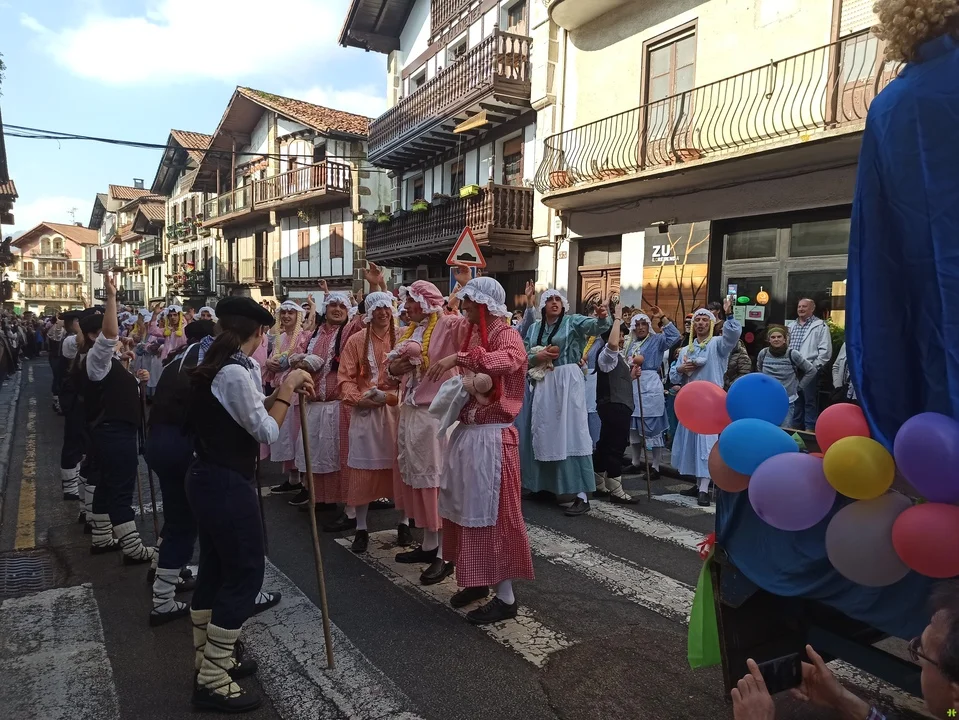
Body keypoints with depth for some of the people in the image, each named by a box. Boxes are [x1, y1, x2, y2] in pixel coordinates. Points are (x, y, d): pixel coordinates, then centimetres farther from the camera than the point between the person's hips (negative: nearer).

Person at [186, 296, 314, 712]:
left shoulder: (214, 368, 8)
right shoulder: (235, 373, -21)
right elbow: (267, 433, -18)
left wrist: (282, 392, 11)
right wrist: (285, 393, -8)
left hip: (207, 479, 10)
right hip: (228, 486, -10)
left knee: (214, 568, 18)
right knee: (245, 573, 1)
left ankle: (208, 661, 34)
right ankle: (213, 681, 11)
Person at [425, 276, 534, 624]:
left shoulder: (507, 335, -10)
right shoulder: (473, 334, 13)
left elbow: (508, 360, -35)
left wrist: (458, 358, -40)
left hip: (492, 437, -8)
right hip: (466, 432, 8)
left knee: (494, 513, -1)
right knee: (467, 509, 14)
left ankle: (506, 596, 11)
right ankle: (477, 580, 30)